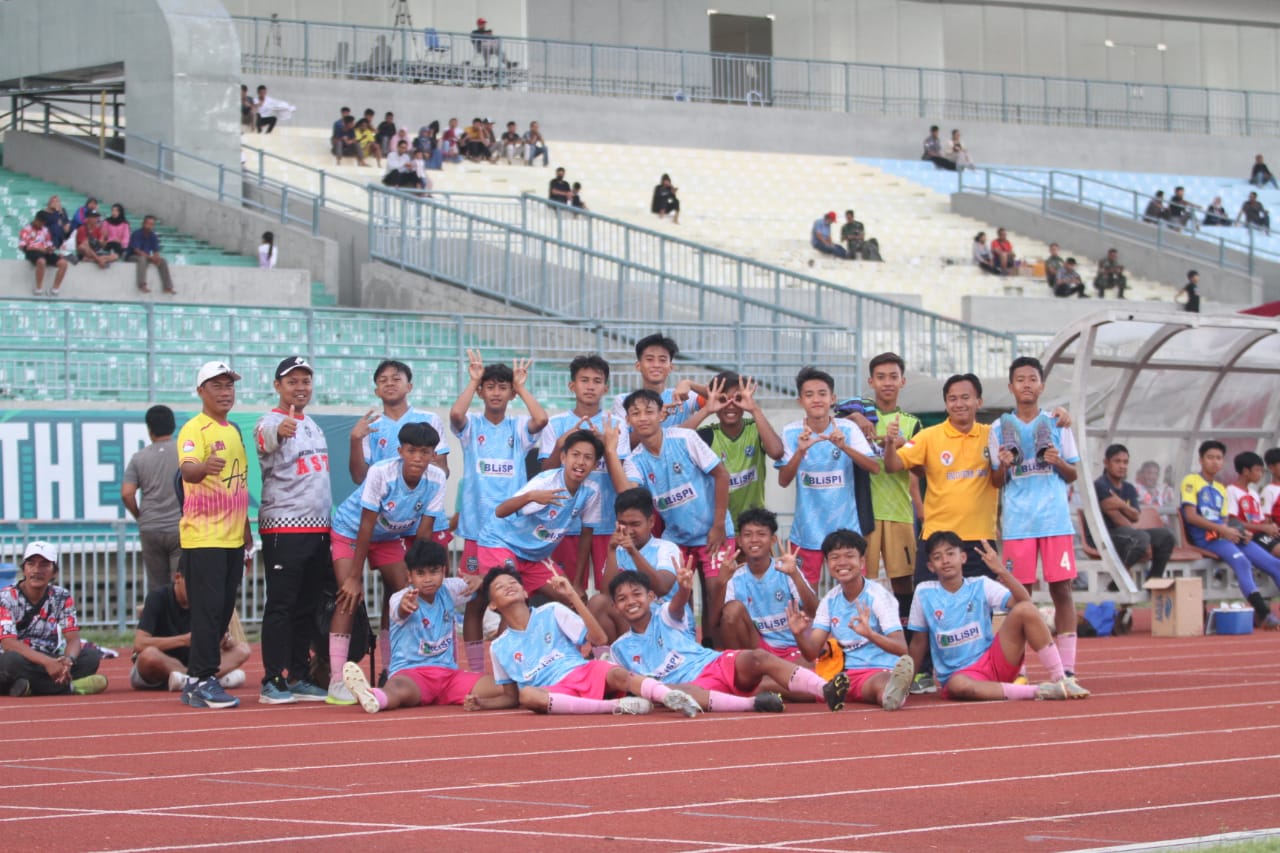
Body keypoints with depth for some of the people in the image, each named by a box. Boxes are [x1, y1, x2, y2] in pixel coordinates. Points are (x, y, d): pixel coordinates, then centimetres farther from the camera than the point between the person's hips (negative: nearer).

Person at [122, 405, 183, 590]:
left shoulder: (139, 458, 2)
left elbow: (126, 494, -4)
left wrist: (139, 516, 12)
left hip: (150, 530, 2)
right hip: (181, 528, -2)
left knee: (156, 588, 11)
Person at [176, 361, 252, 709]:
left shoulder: (233, 431, 17)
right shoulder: (194, 430, -9)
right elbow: (187, 470, -27)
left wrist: (247, 535, 23)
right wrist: (203, 467, -50)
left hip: (232, 539, 8)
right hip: (203, 538, -8)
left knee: (223, 612, 8)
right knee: (208, 610, -10)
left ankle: (196, 681, 14)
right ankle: (202, 682, -7)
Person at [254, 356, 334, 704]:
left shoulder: (312, 425, 17)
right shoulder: (271, 422, -8)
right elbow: (269, 438, -34)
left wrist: (329, 524, 18)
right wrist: (282, 429, -58)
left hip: (318, 528, 8)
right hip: (283, 528, -8)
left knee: (307, 607, 10)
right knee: (281, 605, -7)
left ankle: (298, 678, 15)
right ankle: (272, 681, -5)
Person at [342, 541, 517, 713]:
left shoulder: (448, 590, 9)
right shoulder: (400, 598, -9)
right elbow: (400, 612, -32)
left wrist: (478, 580, -8)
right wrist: (404, 606, -59)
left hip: (448, 673, 7)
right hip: (411, 674, -7)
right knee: (399, 687, -47)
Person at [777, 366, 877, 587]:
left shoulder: (848, 429, -5)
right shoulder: (791, 432, -3)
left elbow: (875, 468, -13)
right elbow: (783, 481, -9)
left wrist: (844, 447, -30)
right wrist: (800, 451, -26)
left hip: (845, 527, 0)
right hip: (807, 531, 1)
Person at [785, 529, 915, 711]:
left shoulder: (878, 596, -5)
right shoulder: (830, 601, 11)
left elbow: (901, 648, -17)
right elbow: (812, 653, 7)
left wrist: (870, 634, -37)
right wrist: (799, 634, -16)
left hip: (879, 672, -8)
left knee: (881, 686, -45)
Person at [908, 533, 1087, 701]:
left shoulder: (981, 586, 0)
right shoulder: (924, 593, 0)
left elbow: (1025, 601, -12)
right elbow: (919, 641, 8)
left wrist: (1001, 571, -23)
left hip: (995, 660, 2)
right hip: (959, 673, -2)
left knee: (1025, 609, -20)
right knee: (958, 685, -42)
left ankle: (1059, 680, -17)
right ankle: (1035, 691, -37)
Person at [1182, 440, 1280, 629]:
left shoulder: (1221, 489, 26)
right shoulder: (1191, 481, 3)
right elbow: (1191, 516, -8)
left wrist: (1241, 533, 0)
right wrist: (1222, 529, -16)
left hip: (1225, 535, 8)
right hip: (1205, 538, -8)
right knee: (1241, 561, -35)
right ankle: (1261, 612, -41)